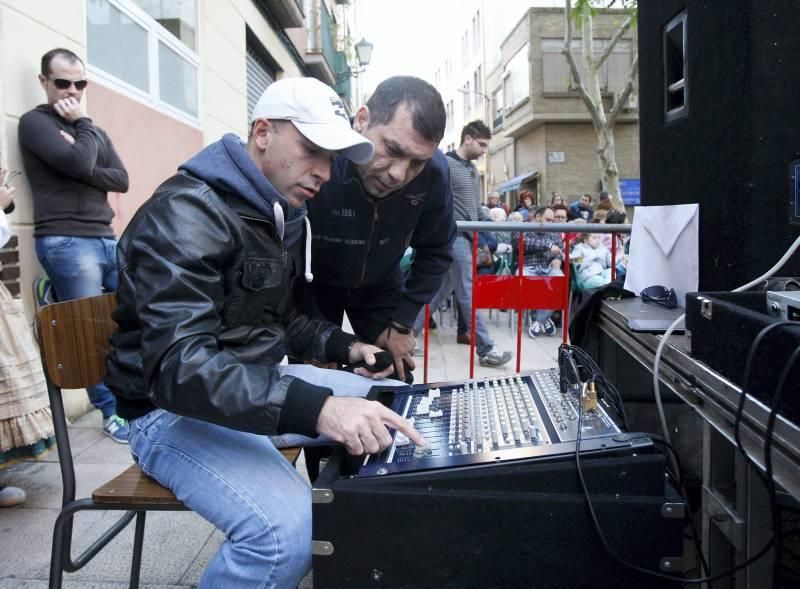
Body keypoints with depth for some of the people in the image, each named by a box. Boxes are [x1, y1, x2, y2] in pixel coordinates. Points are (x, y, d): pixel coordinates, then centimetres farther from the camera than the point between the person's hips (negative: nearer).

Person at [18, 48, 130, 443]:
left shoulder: (93, 130, 21)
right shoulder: (34, 122, 2)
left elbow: (121, 180, 7)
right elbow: (78, 163, -15)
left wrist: (81, 169, -8)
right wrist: (83, 124, 0)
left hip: (106, 239, 6)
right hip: (65, 243, -6)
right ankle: (113, 413, 9)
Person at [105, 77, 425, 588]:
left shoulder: (285, 215, 9)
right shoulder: (186, 215, -21)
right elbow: (178, 365, -33)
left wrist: (343, 347, 2)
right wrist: (315, 408, -44)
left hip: (263, 385, 9)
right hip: (179, 407, -9)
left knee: (401, 406, 6)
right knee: (290, 529, -33)